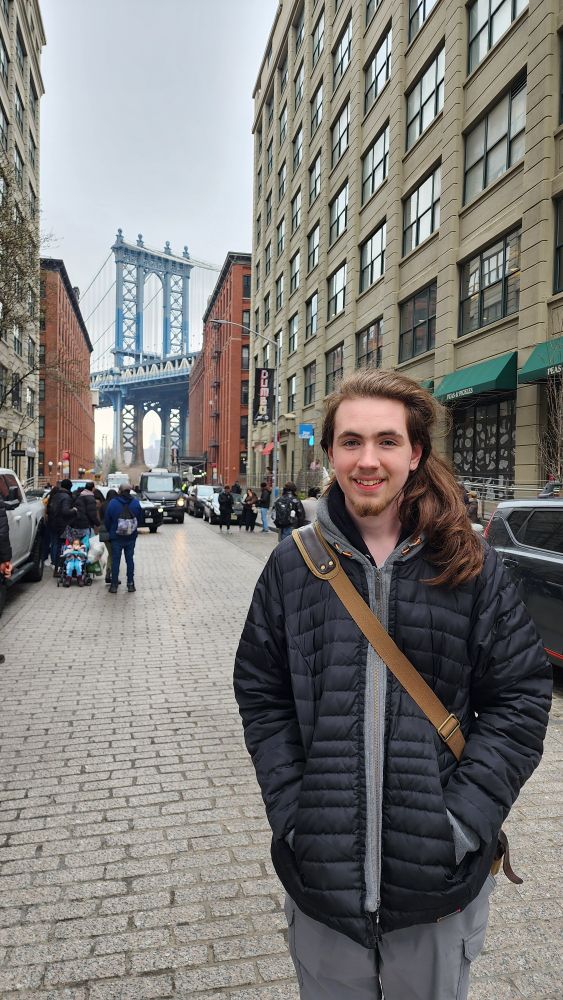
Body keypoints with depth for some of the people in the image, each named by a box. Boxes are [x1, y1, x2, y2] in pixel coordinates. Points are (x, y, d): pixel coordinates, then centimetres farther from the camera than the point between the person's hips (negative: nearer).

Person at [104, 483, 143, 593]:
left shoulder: (112, 503, -10)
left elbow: (107, 521, -4)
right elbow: (140, 519, 5)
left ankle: (114, 585, 5)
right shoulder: (136, 503, -3)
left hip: (116, 538, -2)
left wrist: (110, 532, 13)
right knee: (130, 559, 10)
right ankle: (130, 584, 11)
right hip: (131, 537, 2)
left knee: (115, 560, 4)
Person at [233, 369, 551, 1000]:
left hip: (440, 875, 0)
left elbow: (520, 699, -4)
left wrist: (462, 821, -11)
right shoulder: (293, 565, -3)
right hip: (322, 868, 1)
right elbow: (261, 697, 0)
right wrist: (295, 815, -8)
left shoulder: (471, 567, -6)